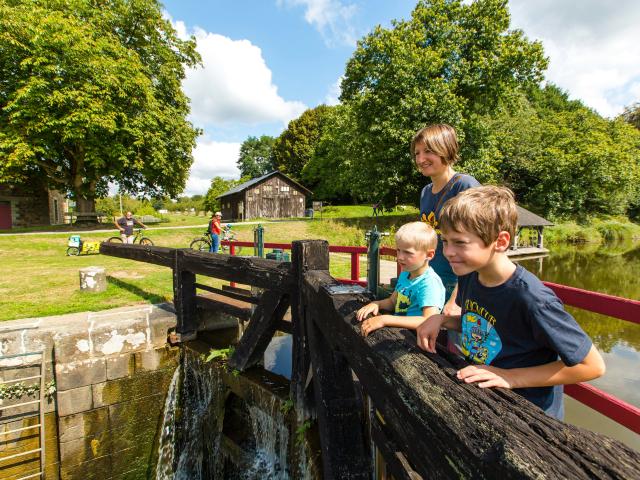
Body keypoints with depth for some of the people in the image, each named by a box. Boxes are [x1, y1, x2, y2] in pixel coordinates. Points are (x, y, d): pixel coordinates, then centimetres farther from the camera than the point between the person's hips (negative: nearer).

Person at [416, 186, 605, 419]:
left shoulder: (531, 298, -28)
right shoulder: (468, 276, -7)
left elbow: (593, 366, -17)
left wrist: (511, 377, -21)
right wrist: (441, 319, -7)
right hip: (478, 396, 6)